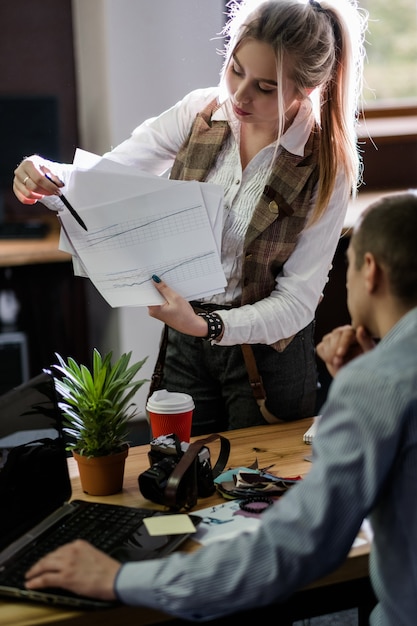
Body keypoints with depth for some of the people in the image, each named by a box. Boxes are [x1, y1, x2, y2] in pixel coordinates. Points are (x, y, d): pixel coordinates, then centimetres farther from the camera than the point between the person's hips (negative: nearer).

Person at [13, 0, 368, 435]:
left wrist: (207, 326, -32)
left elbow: (296, 302, -18)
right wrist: (46, 178, -27)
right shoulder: (199, 114, -9)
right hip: (186, 346, 3)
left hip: (266, 347, -3)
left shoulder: (326, 168, -18)